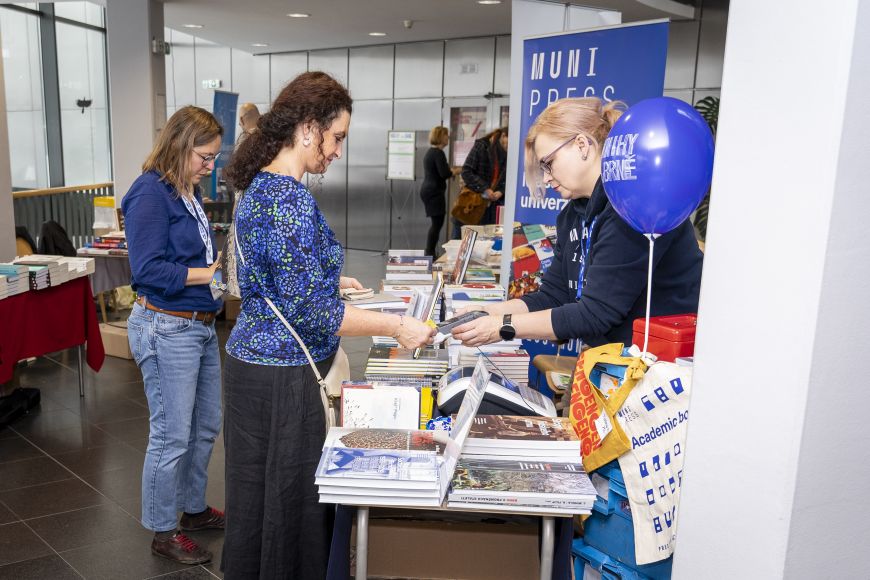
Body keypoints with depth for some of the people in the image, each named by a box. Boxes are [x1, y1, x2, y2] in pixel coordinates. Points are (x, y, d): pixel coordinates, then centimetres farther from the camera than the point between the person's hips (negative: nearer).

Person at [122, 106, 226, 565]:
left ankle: (193, 508, 38)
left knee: (206, 426, 19)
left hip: (201, 325, 9)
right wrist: (214, 273, -20)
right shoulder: (150, 194, -16)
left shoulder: (189, 193, 10)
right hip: (166, 328, -9)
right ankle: (163, 533, 20)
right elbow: (148, 271, -22)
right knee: (172, 436, 2)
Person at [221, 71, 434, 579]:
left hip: (254, 363, 10)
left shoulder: (261, 184, 9)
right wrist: (395, 326, -19)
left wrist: (328, 279, 24)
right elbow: (309, 309, -24)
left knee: (257, 494, 22)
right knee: (290, 499, 6)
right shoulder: (291, 199, -22)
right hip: (284, 375, -10)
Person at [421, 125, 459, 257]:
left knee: (436, 223, 12)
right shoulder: (438, 153, -15)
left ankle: (429, 253, 13)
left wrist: (453, 169, 17)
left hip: (427, 190, 10)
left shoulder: (430, 152, 16)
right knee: (437, 223, -6)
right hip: (435, 192, -10)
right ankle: (430, 254, -5)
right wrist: (458, 170, -5)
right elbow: (445, 174, -20)